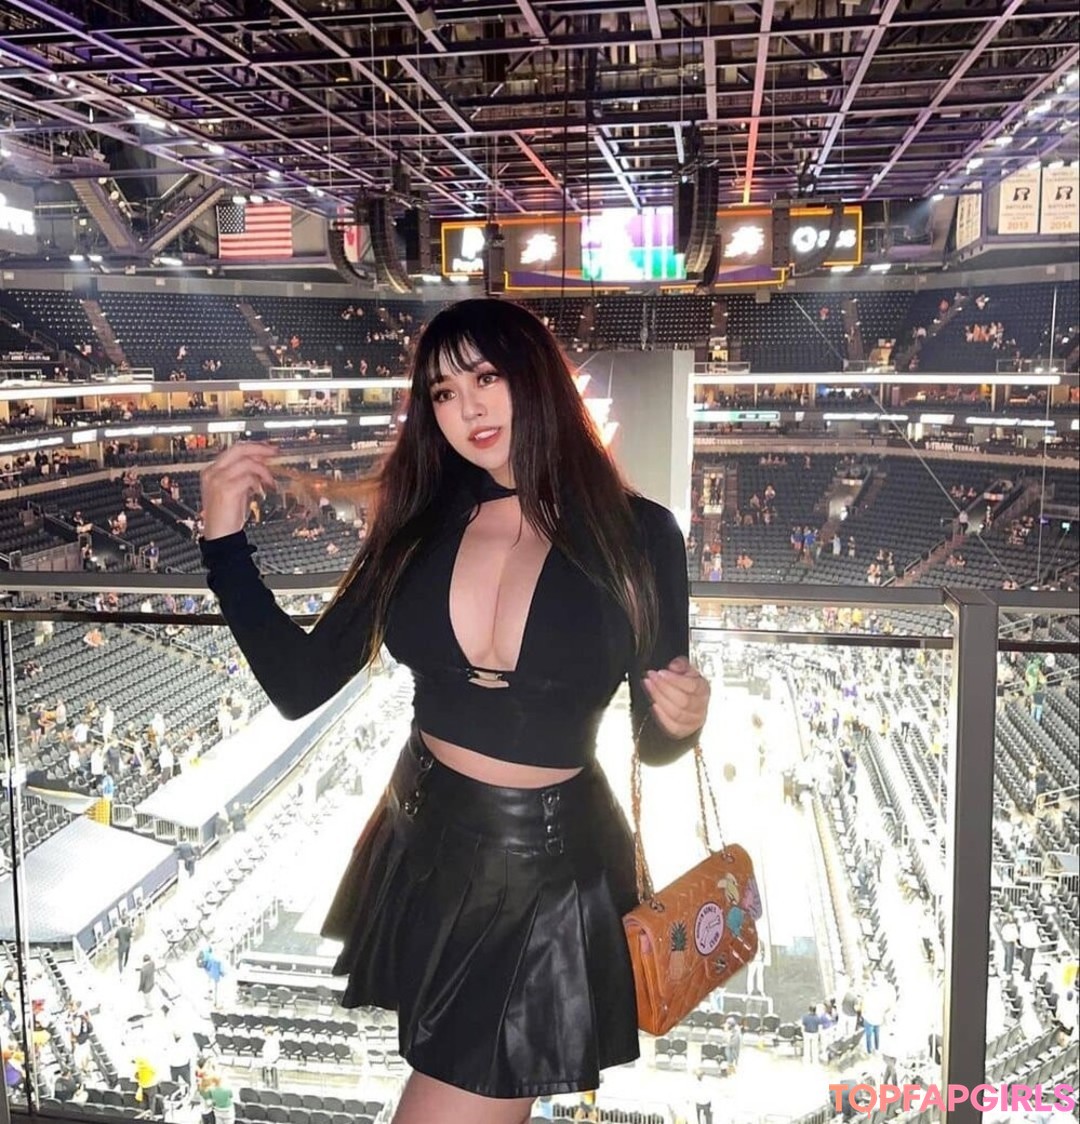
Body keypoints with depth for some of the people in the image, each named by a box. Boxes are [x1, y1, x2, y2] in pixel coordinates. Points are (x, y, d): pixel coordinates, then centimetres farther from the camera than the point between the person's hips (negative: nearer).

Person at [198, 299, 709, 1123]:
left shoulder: (637, 534, -11)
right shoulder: (420, 523, -3)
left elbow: (653, 742, -2)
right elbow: (300, 684, -4)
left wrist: (681, 720, -24)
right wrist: (225, 537, -8)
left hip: (549, 872, -3)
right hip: (423, 852, 4)